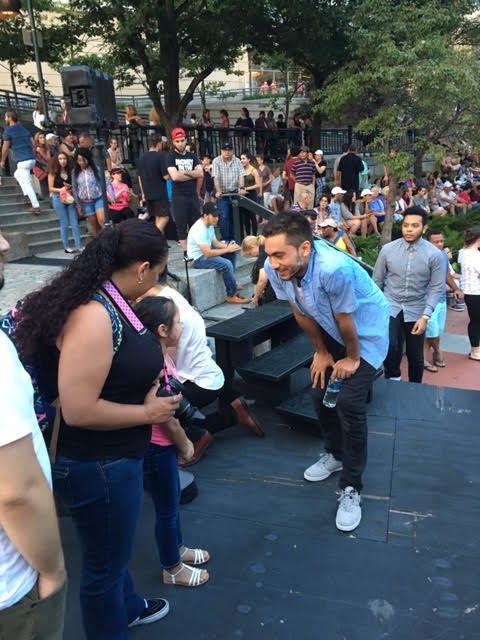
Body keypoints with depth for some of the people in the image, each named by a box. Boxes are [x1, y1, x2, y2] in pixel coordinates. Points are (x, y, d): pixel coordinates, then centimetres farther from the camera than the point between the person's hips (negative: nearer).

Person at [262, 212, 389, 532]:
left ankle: (351, 488, 5)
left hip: (366, 330, -6)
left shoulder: (334, 268, -41)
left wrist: (352, 359, -10)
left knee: (349, 403, -13)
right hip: (331, 332, 6)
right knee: (321, 394, 11)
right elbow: (302, 313, -6)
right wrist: (321, 352, 3)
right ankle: (336, 454, 39)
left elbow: (345, 321, -25)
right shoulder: (275, 268, -22)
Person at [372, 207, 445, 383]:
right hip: (390, 305, 0)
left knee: (415, 355, 9)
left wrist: (425, 316, -13)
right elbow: (376, 280, 2)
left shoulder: (434, 254, -10)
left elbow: (437, 287, -6)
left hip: (416, 310, 0)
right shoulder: (388, 249, -8)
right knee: (389, 346, -22)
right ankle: (393, 379, 4)